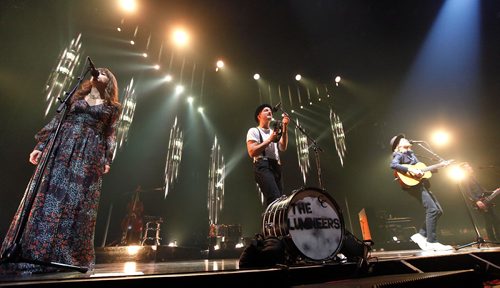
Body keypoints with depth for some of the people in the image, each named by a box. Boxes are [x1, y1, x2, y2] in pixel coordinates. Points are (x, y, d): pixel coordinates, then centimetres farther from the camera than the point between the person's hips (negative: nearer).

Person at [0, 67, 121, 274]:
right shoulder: (76, 97, 19)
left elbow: (110, 136, 7)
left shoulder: (112, 107, 13)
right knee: (48, 192, -5)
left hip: (89, 153, -2)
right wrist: (41, 145, 7)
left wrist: (107, 160, -3)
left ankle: (63, 254, 0)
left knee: (76, 199, -6)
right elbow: (57, 120, 15)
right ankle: (30, 250, 2)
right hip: (63, 146, 2)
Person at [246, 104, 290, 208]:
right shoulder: (254, 131, 7)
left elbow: (283, 148, 8)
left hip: (276, 167, 7)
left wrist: (285, 127, 0)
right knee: (275, 199, -23)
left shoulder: (274, 132, 26)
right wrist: (270, 139, -9)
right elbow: (252, 152, -8)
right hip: (263, 167, -7)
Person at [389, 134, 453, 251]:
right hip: (413, 185, -9)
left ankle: (421, 235, 9)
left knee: (439, 210, 6)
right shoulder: (399, 154, -1)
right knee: (432, 209, -17)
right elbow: (393, 165, -22)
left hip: (422, 184, 9)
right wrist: (410, 170, -27)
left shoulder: (412, 154, 25)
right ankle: (431, 242, -11)